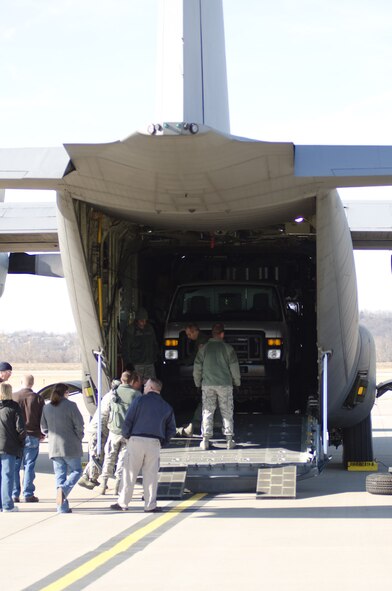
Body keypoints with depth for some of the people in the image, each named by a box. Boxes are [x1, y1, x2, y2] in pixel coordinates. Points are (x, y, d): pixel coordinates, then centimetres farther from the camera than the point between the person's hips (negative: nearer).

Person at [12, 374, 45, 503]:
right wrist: (42, 434, 13)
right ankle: (28, 494, 1)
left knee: (14, 466, 6)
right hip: (32, 436, -1)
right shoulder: (38, 398, -3)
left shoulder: (13, 397, 0)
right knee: (29, 466, 2)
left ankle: (14, 494, 6)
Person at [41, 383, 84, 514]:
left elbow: (44, 428, 8)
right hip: (71, 447, -4)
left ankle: (62, 507, 3)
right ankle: (63, 489, -18)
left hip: (54, 447, 5)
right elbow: (79, 425, -10)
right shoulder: (70, 406, -10)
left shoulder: (46, 408, 5)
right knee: (76, 471, 9)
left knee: (60, 475, 8)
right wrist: (79, 438, 5)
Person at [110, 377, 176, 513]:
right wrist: (163, 442, 16)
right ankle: (150, 505, 6)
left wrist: (126, 435, 7)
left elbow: (127, 421, -6)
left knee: (130, 473, 4)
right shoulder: (167, 407, 11)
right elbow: (171, 430, 10)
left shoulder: (140, 400, -2)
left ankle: (122, 503, 6)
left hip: (136, 440, -2)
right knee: (151, 475, 7)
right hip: (154, 443, 3)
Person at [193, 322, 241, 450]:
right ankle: (229, 439, 3)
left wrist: (197, 382, 20)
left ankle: (205, 440, -1)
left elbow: (197, 367, 7)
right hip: (225, 384, -1)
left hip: (208, 384, 1)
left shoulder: (204, 348, 3)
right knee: (227, 412, 5)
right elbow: (234, 367, 1)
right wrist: (237, 381, 15)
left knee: (207, 412, 5)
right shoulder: (228, 348, -1)